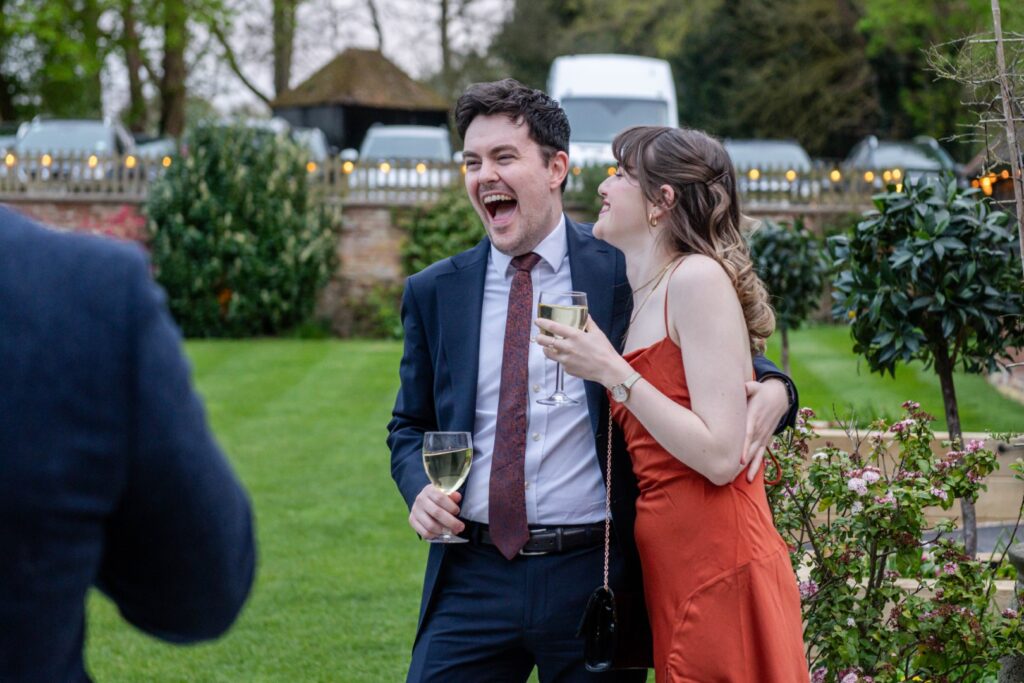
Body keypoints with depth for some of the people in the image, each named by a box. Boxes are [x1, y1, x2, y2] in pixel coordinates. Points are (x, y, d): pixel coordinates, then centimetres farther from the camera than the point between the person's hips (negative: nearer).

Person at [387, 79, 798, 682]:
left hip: (593, 575, -2)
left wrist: (771, 390, -15)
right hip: (474, 578, 2)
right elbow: (411, 425, 18)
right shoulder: (433, 293, 8)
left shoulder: (627, 271, 0)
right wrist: (420, 488, -3)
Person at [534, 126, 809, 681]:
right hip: (669, 567, 9)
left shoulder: (699, 277, -11)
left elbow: (720, 457, -18)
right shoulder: (646, 296, 16)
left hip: (717, 569, -9)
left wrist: (611, 373, -15)